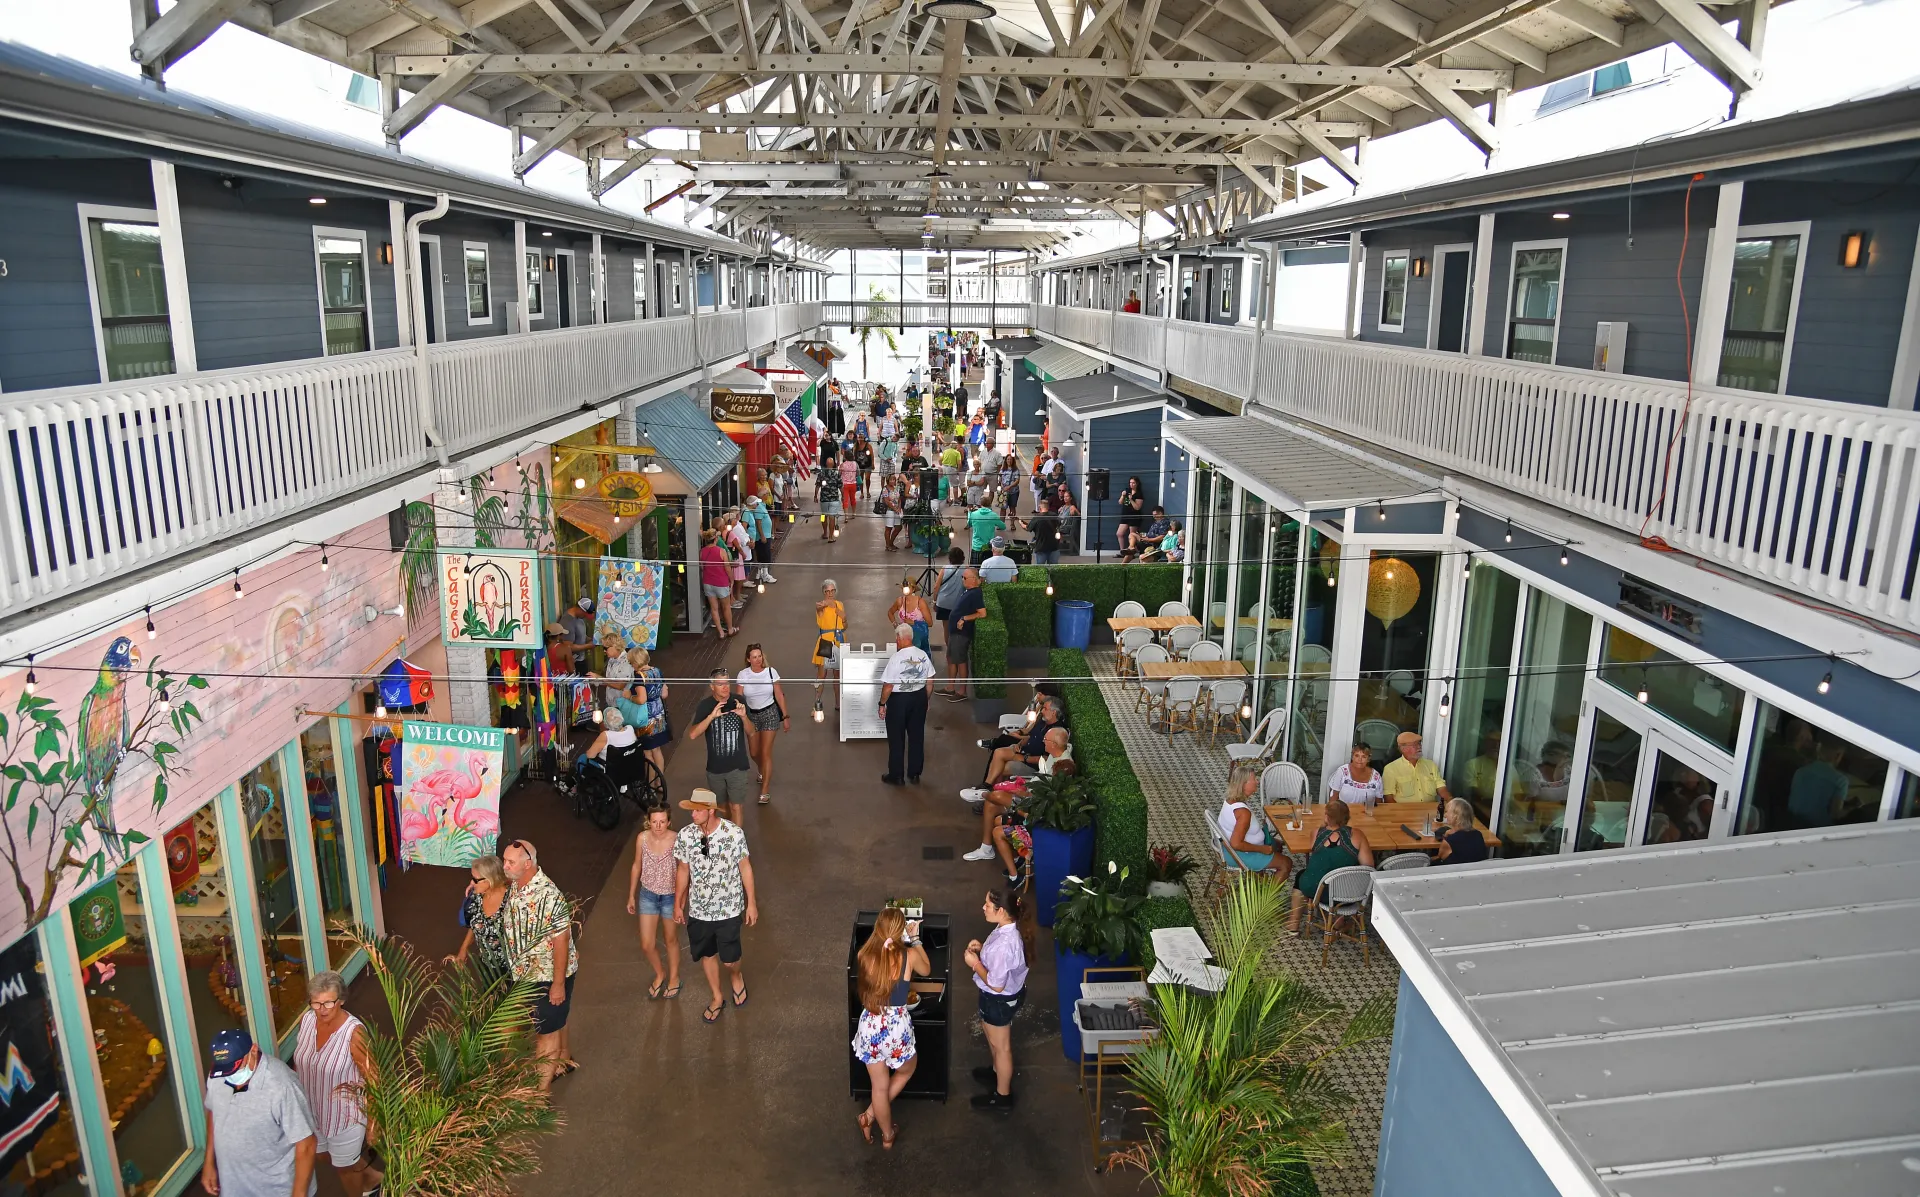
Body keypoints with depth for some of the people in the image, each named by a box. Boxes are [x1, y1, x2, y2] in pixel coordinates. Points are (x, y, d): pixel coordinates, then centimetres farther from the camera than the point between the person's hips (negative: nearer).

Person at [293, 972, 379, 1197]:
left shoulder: (353, 1032, -31)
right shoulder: (307, 1020, -14)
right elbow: (299, 1062, 5)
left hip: (344, 1113, -6)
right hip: (313, 1109, 6)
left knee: (344, 1166, 18)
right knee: (331, 1156, 28)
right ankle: (370, 1176, 54)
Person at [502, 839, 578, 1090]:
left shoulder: (548, 896, -30)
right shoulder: (515, 886, -6)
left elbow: (561, 940, -25)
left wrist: (558, 983, -22)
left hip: (549, 974, -8)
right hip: (527, 971, 8)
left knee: (546, 1030, 5)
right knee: (555, 1020, 26)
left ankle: (541, 1089, 16)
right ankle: (563, 1060, 47)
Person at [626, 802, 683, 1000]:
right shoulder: (642, 838, -14)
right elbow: (637, 867, 1)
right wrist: (631, 896, 8)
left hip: (670, 896, -3)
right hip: (648, 895, 3)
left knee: (671, 939, 19)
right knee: (647, 944, 10)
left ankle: (674, 977, 43)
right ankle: (659, 974, 40)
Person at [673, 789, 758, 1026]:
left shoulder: (734, 834, -21)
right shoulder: (685, 835, -14)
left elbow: (745, 867, -7)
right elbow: (683, 870, 1)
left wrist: (751, 902, -3)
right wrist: (677, 904, 9)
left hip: (728, 909, -2)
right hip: (698, 909, 3)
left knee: (729, 959, 7)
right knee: (706, 955, 18)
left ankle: (735, 977, 44)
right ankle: (718, 999, 42)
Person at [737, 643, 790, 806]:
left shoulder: (770, 672, -11)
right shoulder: (743, 675, -8)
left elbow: (779, 695, -4)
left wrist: (785, 717, -3)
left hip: (770, 713, -3)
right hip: (751, 715, 3)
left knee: (766, 753, -6)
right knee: (754, 753, 14)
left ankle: (765, 791, 0)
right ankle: (763, 772, 49)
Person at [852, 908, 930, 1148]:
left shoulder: (864, 955, -10)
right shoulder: (909, 955, -16)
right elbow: (926, 970, 8)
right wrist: (915, 938, 15)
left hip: (870, 1024, 2)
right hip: (897, 1025, -2)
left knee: (880, 1086, 21)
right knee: (906, 1070, 30)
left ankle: (887, 1135, 38)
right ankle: (870, 1115, 32)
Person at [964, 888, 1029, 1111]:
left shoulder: (1004, 943, -38)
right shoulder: (1009, 928, -9)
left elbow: (996, 984, -30)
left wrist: (975, 963, -21)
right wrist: (982, 948, -3)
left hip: (999, 999, -9)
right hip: (1009, 993, 9)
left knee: (1000, 1045, 13)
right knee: (991, 1034, 32)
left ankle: (1003, 1096, 35)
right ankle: (998, 1072, 55)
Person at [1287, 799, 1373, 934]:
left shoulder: (1317, 833, -6)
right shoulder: (1356, 834, -10)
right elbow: (1368, 866, -9)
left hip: (1315, 889, 0)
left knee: (1302, 874, 33)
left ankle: (1294, 923, 41)